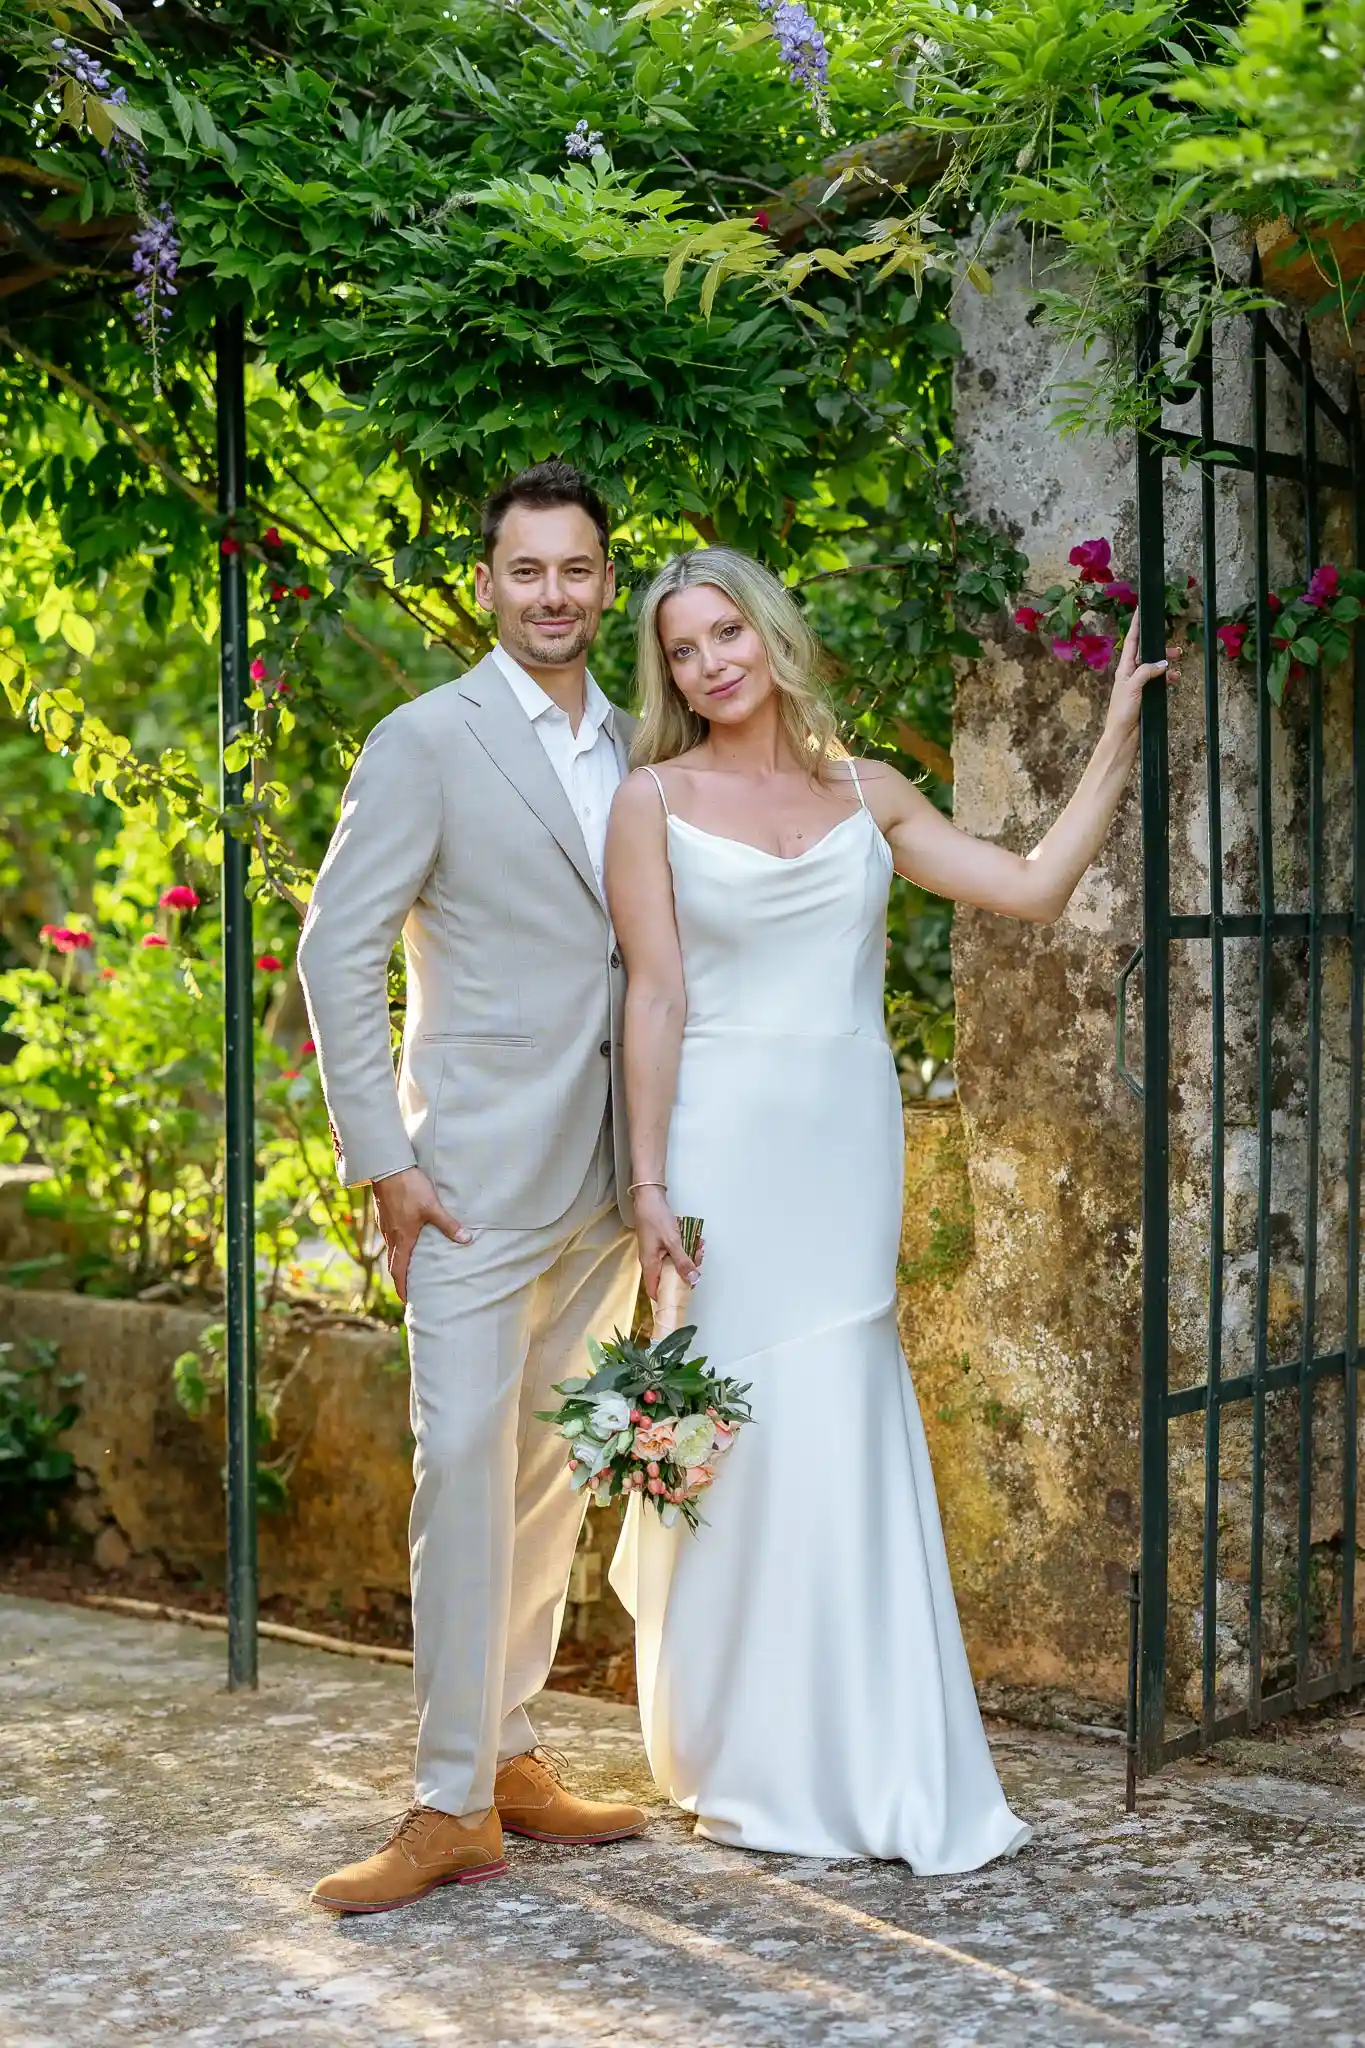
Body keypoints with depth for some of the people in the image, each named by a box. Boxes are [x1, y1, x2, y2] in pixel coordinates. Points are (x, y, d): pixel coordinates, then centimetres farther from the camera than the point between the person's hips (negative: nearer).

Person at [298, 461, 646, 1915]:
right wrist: (380, 1160, -12)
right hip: (477, 1178, -6)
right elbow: (338, 953, -7)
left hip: (608, 1180, 6)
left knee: (554, 1471, 11)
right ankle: (452, 1803, 1)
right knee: (466, 1468, -7)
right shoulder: (427, 741, -5)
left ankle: (506, 1750, 23)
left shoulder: (635, 750, 12)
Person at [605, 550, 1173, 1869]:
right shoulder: (654, 801, 1)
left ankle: (876, 1773, 11)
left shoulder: (866, 795, 11)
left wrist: (1117, 739, 10)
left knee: (847, 1445, 2)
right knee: (742, 1444, 0)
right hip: (725, 1150, -2)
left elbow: (1033, 888, 9)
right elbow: (654, 997, -4)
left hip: (847, 1150, 3)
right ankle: (748, 1768, 16)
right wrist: (649, 1184, -9)